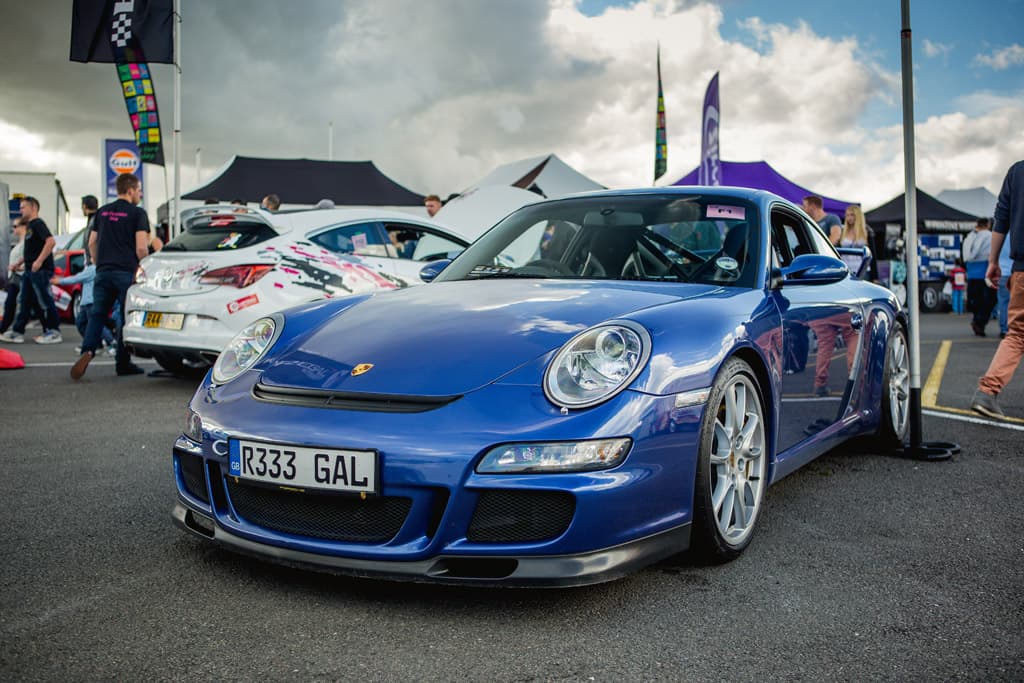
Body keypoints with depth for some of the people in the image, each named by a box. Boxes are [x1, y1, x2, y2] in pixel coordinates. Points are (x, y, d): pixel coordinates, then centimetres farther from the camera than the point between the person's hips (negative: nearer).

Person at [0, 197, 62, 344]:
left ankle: (54, 333, 0)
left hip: (40, 270, -10)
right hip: (30, 270, 10)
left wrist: (39, 261, -27)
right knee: (24, 301, 10)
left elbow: (51, 241, -25)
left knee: (46, 301, -5)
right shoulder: (29, 225, 19)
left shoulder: (38, 224, -11)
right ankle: (17, 332, 14)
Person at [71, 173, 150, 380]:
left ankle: (87, 351, -17)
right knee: (127, 318, 4)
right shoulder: (137, 213, -3)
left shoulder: (103, 212, 16)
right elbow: (141, 247, -10)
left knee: (97, 314, 6)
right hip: (127, 272, -5)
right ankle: (123, 363, 8)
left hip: (103, 271, 5)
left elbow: (92, 242, 17)